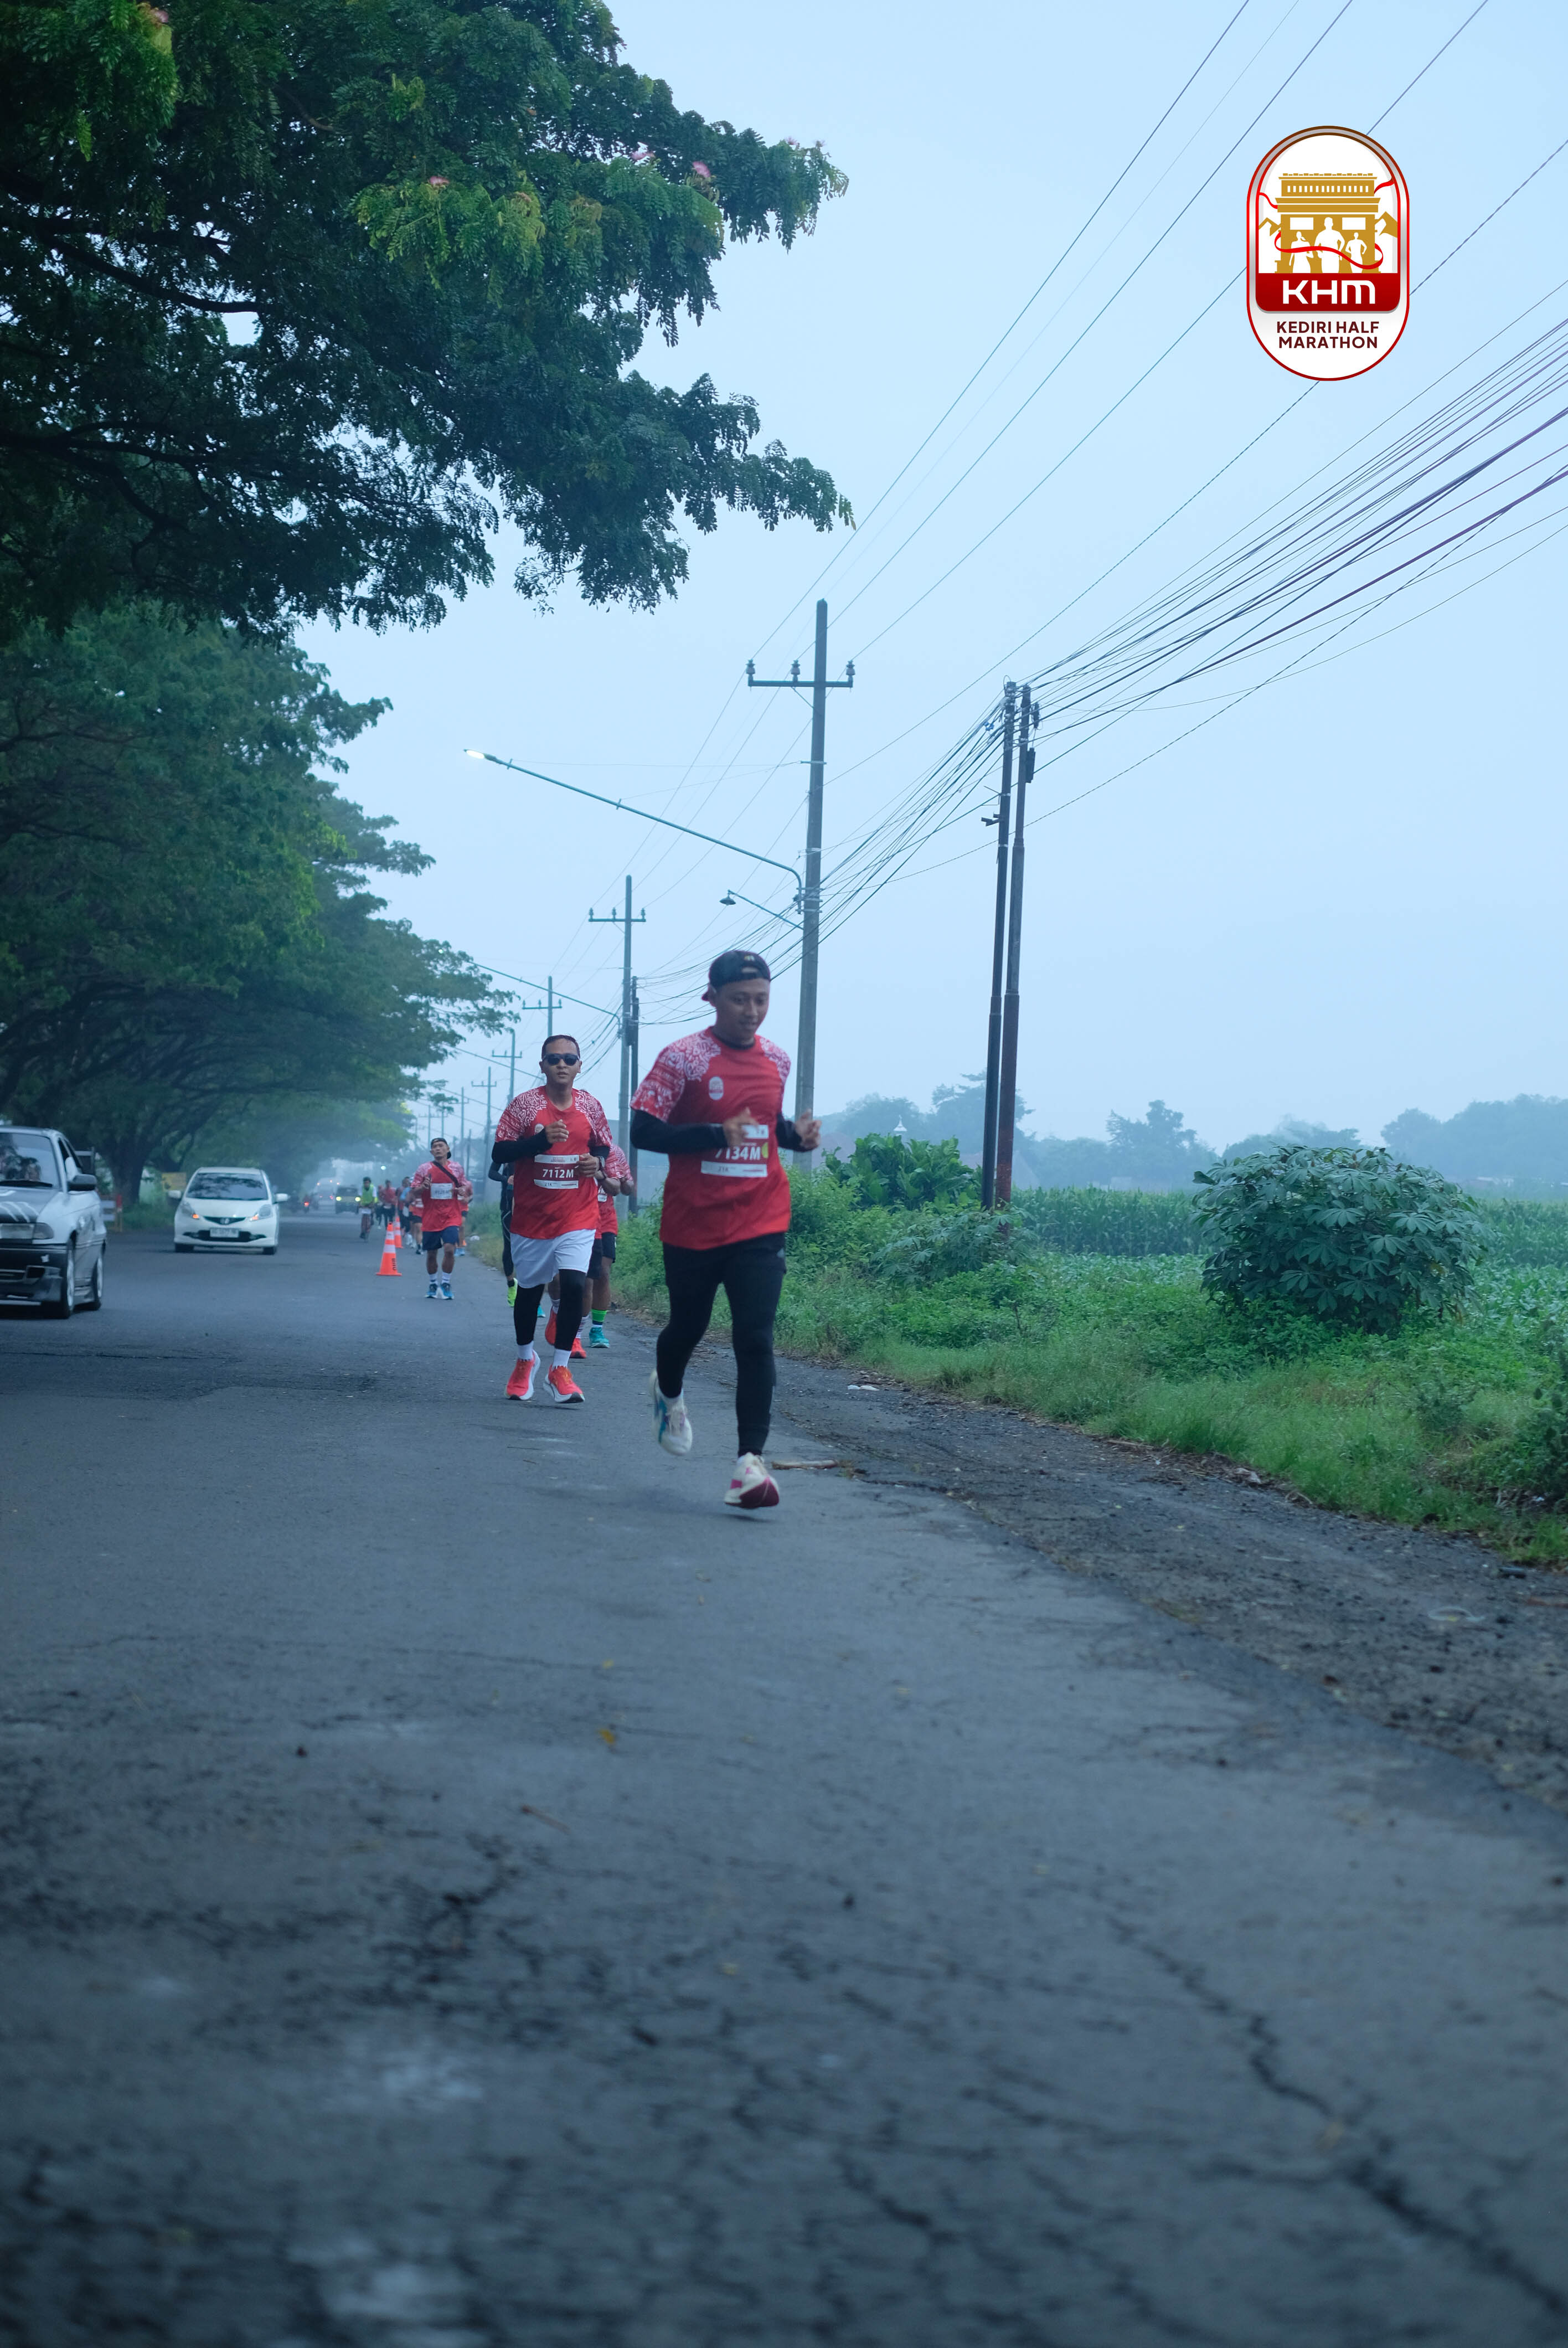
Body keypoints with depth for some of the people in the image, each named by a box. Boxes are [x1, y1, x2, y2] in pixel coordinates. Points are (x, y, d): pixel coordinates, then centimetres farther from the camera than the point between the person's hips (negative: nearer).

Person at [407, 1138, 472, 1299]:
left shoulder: (457, 1168, 5)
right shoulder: (424, 1169, 1)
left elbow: (468, 1185, 17)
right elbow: (412, 1192, 2)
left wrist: (464, 1190, -6)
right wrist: (423, 1187, -18)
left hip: (451, 1217, -1)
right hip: (430, 1218, 1)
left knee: (450, 1249, -18)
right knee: (431, 1254, 8)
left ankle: (446, 1284, -4)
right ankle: (433, 1284, 29)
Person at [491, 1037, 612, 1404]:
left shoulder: (590, 1106, 4)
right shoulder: (524, 1104, -6)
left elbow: (602, 1146, 19)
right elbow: (499, 1154, -10)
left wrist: (597, 1160, -5)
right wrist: (542, 1139, -23)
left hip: (578, 1218, 1)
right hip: (532, 1217, -1)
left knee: (574, 1284, -16)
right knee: (529, 1290, 12)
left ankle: (559, 1370, -7)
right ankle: (525, 1360, 37)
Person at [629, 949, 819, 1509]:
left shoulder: (776, 1060, 8)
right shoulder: (683, 1058, -8)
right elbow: (643, 1131, -13)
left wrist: (796, 1133, 3)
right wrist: (716, 1133, -24)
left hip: (759, 1226, 2)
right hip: (692, 1226, -2)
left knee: (755, 1340, -11)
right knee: (688, 1326, 16)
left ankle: (749, 1463, -14)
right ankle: (668, 1391, 50)